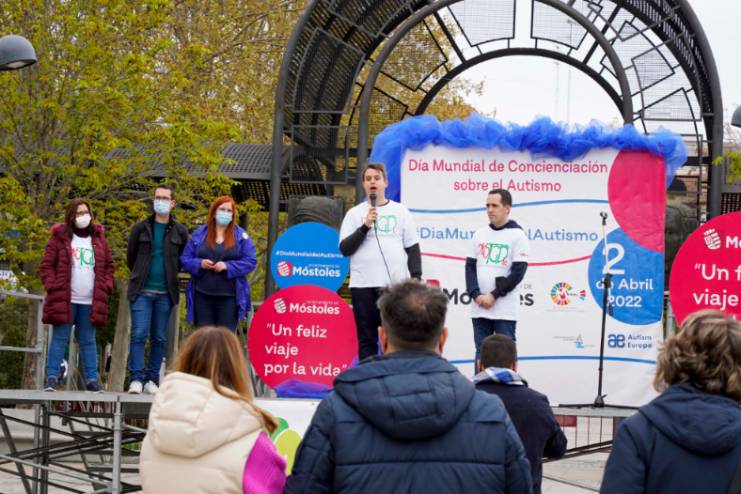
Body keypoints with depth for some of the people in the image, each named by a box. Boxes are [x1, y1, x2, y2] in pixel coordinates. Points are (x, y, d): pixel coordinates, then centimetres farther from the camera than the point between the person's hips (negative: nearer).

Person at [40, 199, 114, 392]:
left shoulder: (99, 239, 12)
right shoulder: (60, 238, 2)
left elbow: (108, 266, 17)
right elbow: (47, 265, 1)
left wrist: (106, 287, 4)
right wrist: (52, 287, -9)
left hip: (91, 302, 3)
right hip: (64, 300, -3)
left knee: (88, 340, 8)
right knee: (59, 339, -1)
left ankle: (92, 378, 10)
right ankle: (52, 377, 1)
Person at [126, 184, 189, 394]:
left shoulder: (180, 232, 6)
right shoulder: (141, 228, 4)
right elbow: (131, 257, 14)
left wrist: (169, 275, 11)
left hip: (165, 293, 1)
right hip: (141, 291, -1)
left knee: (159, 338, 4)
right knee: (139, 334, -11)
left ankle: (152, 379, 10)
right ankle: (137, 378, -10)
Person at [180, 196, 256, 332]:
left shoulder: (241, 236, 4)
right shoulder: (199, 234, 9)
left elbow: (250, 262, -2)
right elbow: (185, 259, 9)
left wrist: (228, 266, -16)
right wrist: (199, 263, -12)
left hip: (229, 297, -2)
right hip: (203, 296, 2)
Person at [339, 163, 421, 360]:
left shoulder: (400, 211, 9)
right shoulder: (354, 213, 7)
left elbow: (413, 248, 9)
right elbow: (344, 249, -1)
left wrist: (416, 277, -1)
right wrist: (365, 227, -10)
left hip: (396, 285, 0)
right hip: (363, 286, 0)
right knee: (367, 340, 3)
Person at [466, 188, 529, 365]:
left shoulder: (517, 235, -2)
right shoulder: (479, 234, 12)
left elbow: (518, 272, -8)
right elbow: (470, 266, 8)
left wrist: (494, 296, -12)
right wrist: (476, 295, -7)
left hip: (504, 309, -5)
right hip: (479, 307, 5)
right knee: (481, 353, 8)